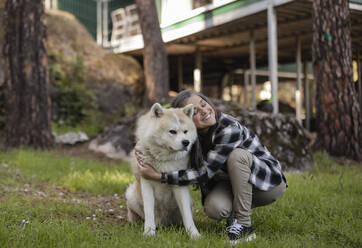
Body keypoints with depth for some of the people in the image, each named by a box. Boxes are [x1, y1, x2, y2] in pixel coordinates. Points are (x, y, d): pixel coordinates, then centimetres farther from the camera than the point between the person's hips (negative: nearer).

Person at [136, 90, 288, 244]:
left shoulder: (230, 129, -30)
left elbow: (205, 172, -29)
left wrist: (159, 177, -30)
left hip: (269, 181, -3)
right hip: (234, 184, 3)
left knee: (237, 155, -34)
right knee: (214, 208, -30)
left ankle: (244, 225, -22)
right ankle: (233, 215, 6)